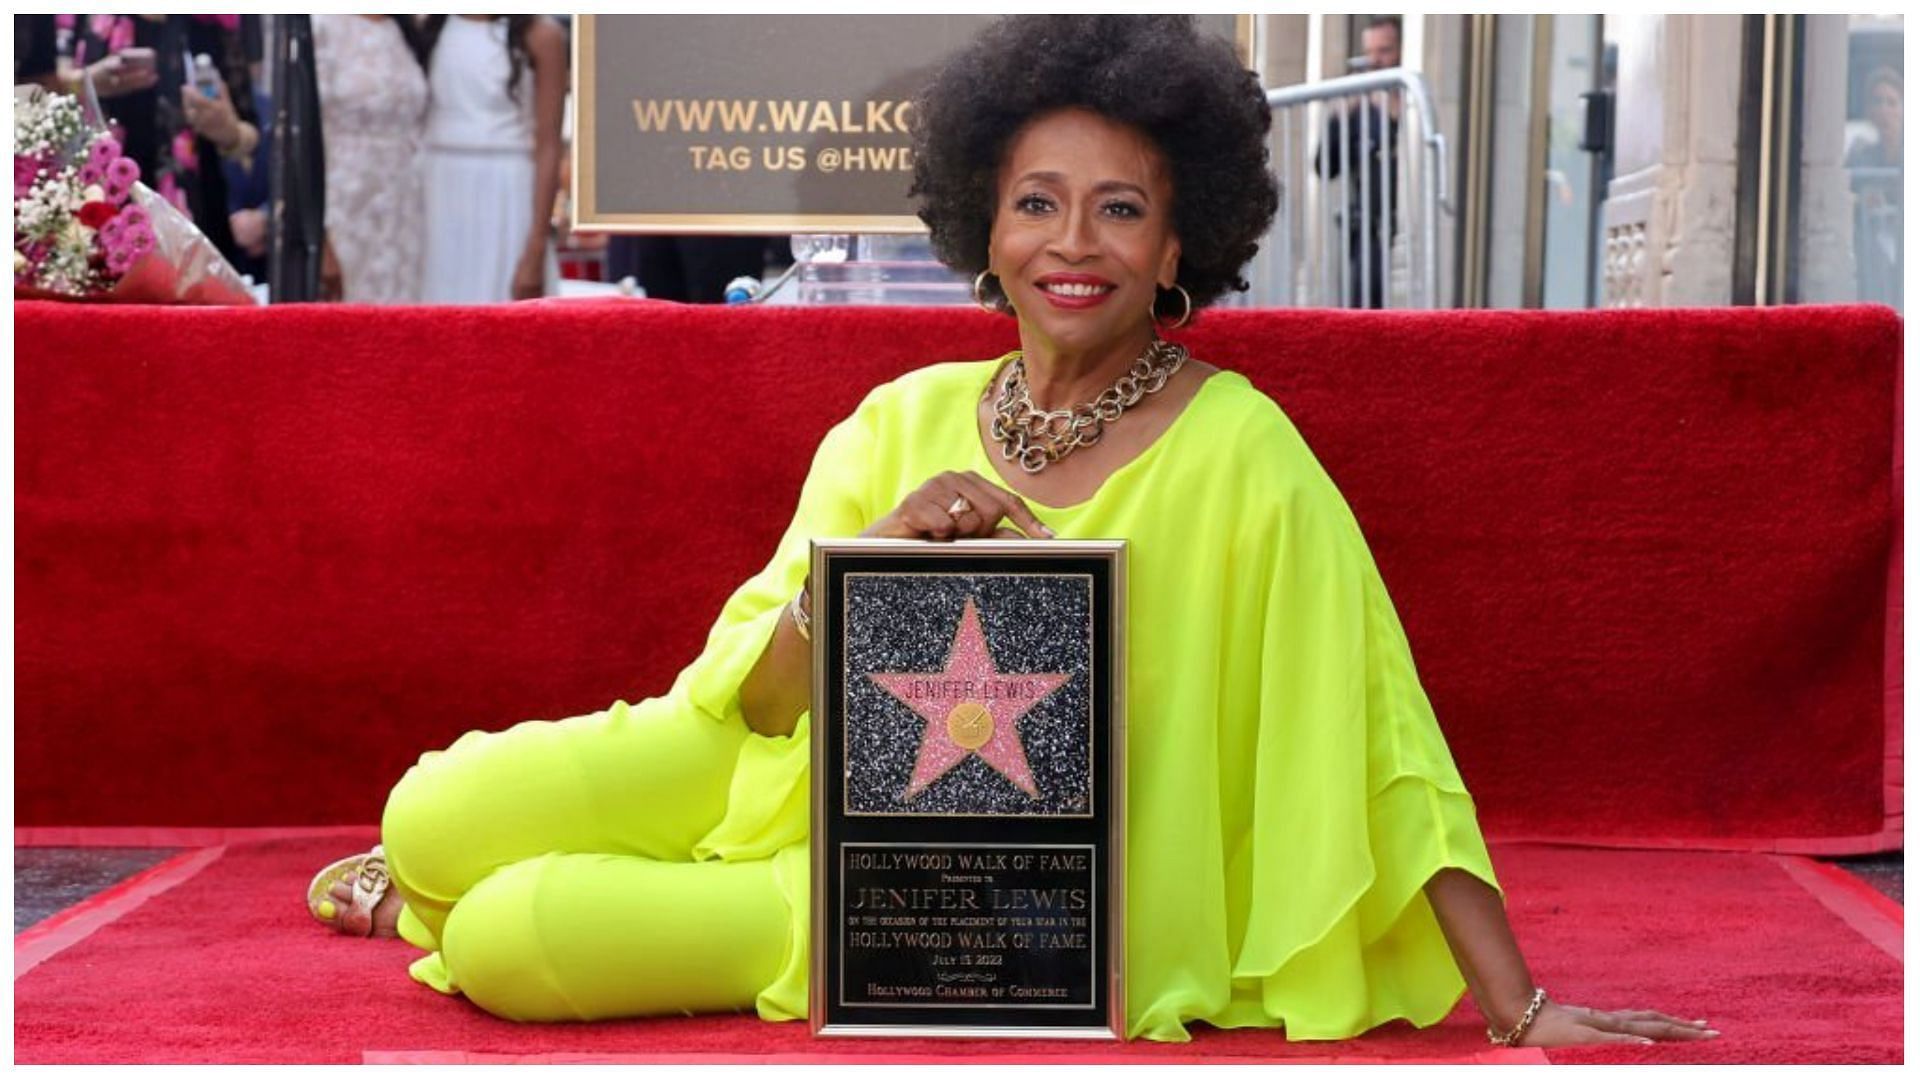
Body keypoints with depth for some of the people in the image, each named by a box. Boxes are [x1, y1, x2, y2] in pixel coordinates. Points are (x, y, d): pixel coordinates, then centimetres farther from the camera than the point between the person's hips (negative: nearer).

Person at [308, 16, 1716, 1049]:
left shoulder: (1237, 457, -17)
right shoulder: (904, 421, -2)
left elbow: (1377, 739, -17)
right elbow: (753, 693, -6)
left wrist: (1521, 1009, -20)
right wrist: (873, 552, -25)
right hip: (812, 771, 4)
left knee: (513, 946, -18)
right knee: (435, 814, -10)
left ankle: (459, 916, 20)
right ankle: (427, 884, 28)